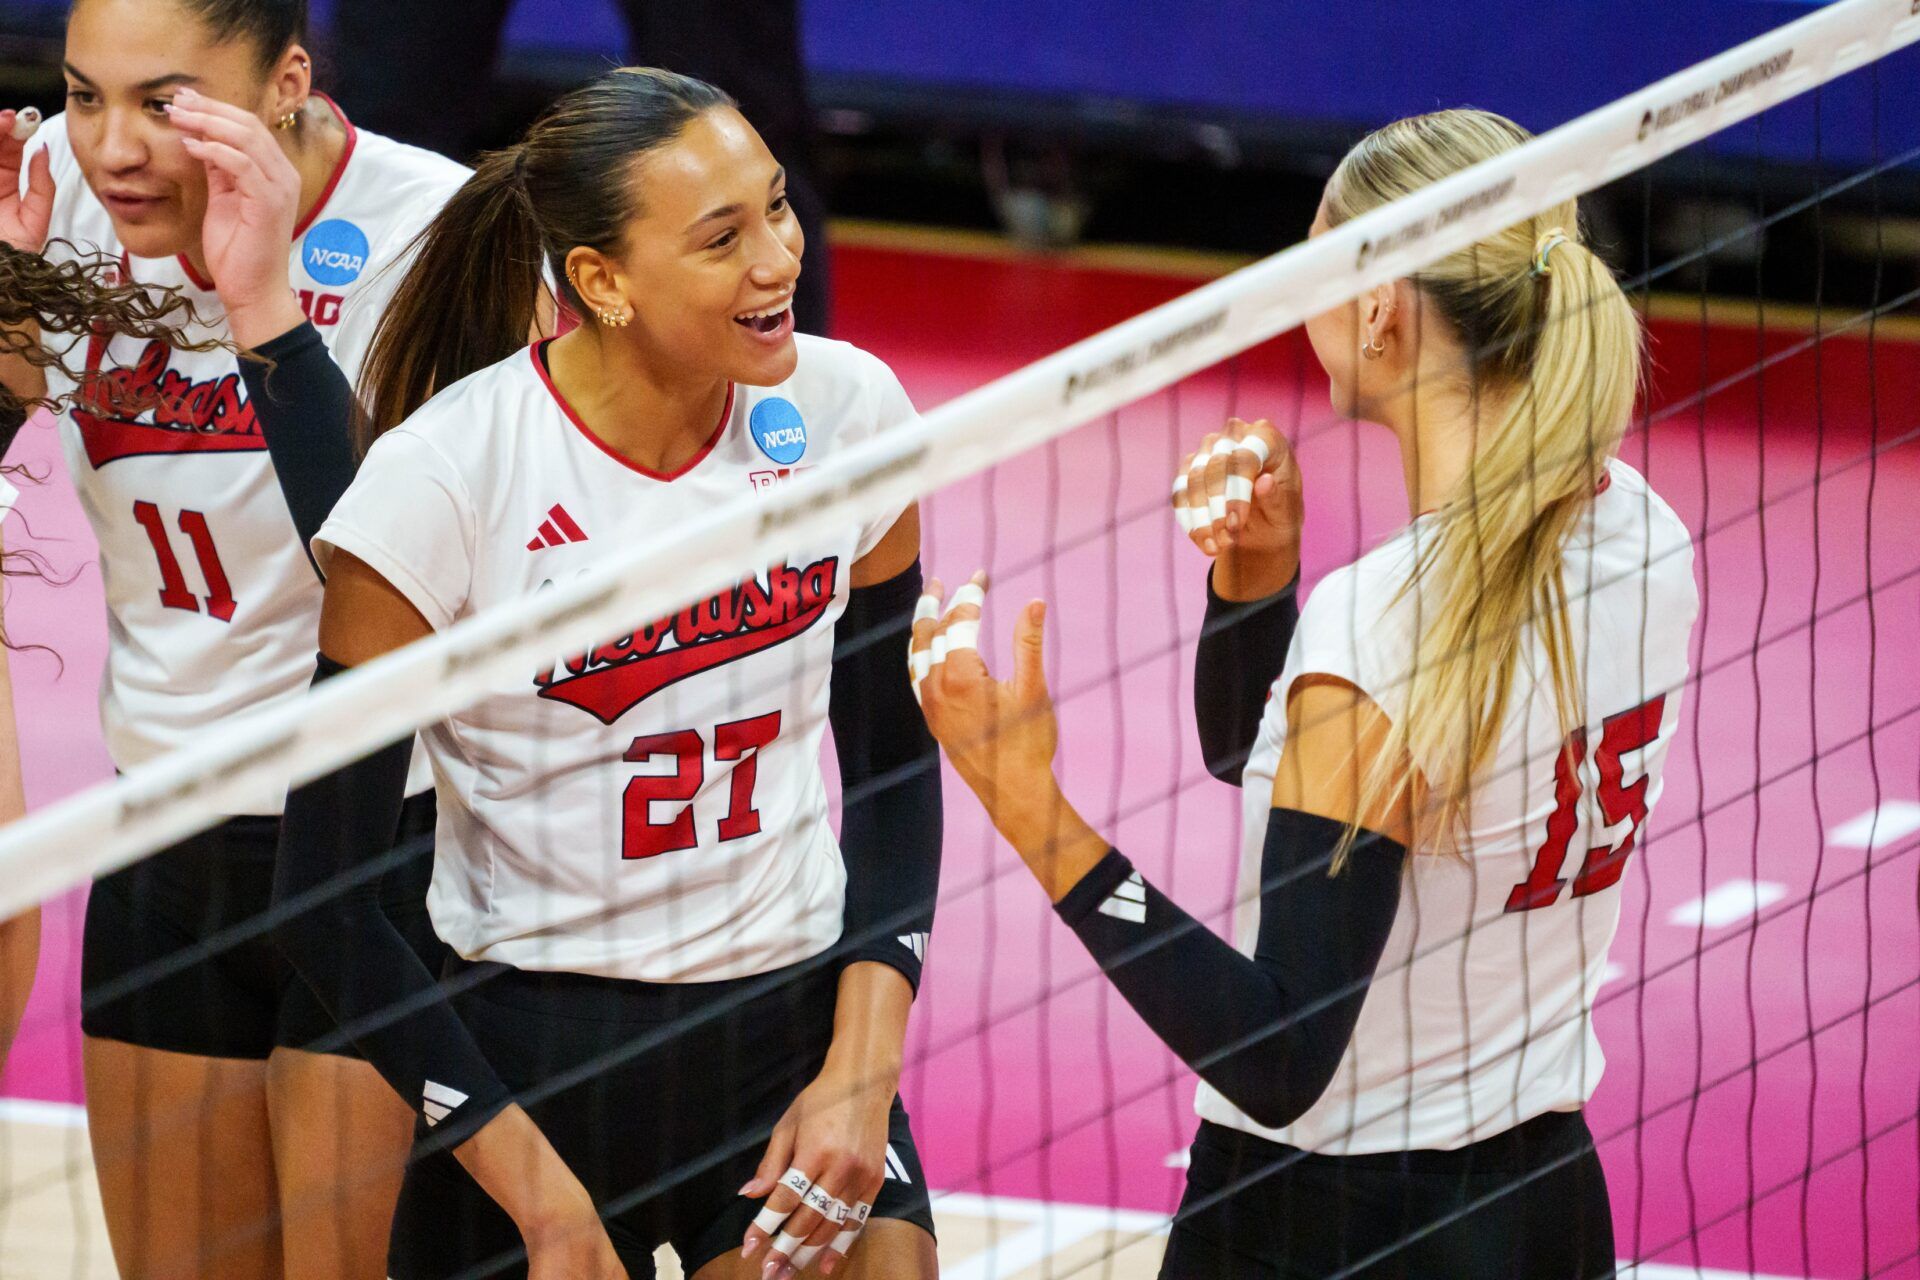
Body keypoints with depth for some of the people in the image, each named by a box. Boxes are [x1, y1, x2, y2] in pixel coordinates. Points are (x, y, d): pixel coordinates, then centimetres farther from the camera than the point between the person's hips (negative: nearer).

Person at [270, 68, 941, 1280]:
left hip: (797, 1033, 3)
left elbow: (892, 762, 8)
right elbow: (328, 895, -12)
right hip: (534, 1057, -3)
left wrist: (864, 1069, -4)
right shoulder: (439, 479, -17)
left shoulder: (846, 410, -6)